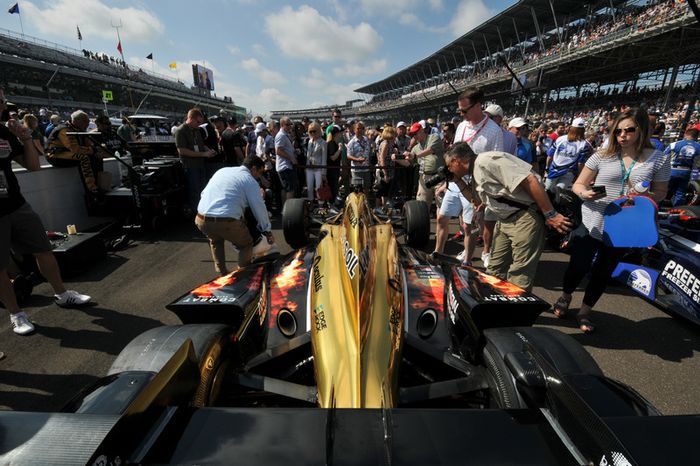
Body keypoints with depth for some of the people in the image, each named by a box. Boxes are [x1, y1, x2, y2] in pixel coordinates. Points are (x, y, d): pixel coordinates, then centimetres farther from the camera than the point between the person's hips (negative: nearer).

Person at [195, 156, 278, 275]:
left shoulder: (222, 170, 22)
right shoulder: (250, 180, 4)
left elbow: (204, 193, 22)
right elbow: (259, 208, 5)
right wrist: (268, 231, 18)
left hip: (201, 220, 6)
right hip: (227, 222, -6)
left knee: (215, 239, 36)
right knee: (246, 244, 22)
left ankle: (222, 272, 34)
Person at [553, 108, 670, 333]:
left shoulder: (658, 159, -1)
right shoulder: (602, 156, -5)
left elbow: (660, 192, 7)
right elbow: (578, 184, -1)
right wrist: (584, 193, -23)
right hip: (591, 224, -1)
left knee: (603, 273, 13)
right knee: (578, 266, 1)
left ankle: (585, 312, 32)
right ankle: (564, 298, 32)